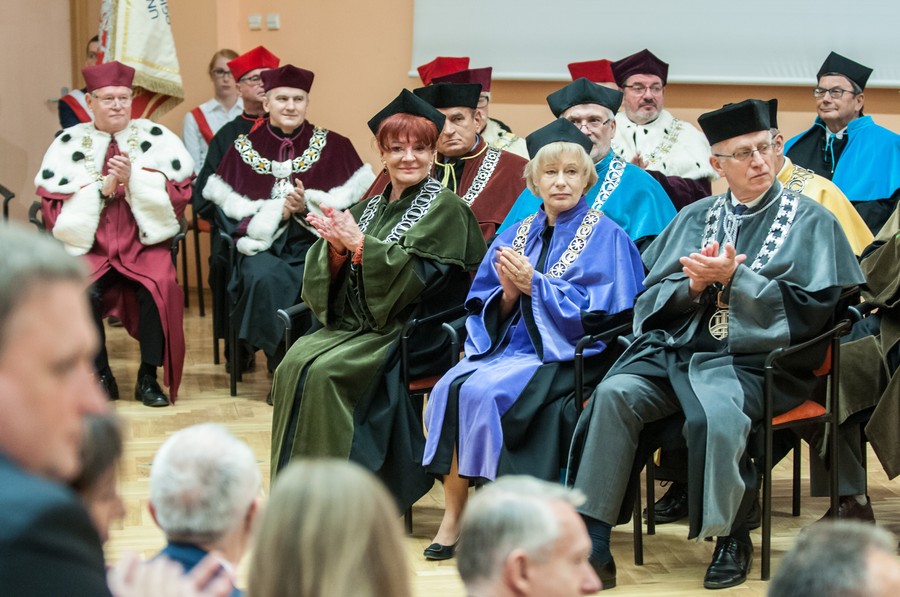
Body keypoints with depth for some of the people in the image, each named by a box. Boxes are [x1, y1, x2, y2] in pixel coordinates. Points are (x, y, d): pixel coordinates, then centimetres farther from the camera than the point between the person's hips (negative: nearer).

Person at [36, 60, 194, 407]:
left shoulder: (157, 138, 6)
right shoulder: (69, 144, 5)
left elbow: (181, 192, -3)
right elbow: (52, 206, -1)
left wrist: (134, 178, -15)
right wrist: (102, 188, -12)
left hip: (144, 243, 0)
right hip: (90, 245, 0)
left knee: (160, 286, -30)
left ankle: (148, 378, -15)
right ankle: (101, 376, -11)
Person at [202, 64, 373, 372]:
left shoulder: (333, 146, 8)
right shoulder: (244, 148, 9)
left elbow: (349, 205, 1)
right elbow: (228, 213, 3)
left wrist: (307, 207, -15)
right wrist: (276, 213, -12)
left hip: (315, 242, 0)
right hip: (262, 246, 0)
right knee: (265, 277, -33)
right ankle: (280, 366, -19)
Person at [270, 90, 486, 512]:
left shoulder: (445, 208, 0)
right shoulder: (369, 208, 18)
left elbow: (414, 273, -14)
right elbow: (323, 281, 11)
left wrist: (359, 244, -17)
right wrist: (337, 248, -10)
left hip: (411, 333, -6)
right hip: (353, 325, 6)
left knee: (324, 371, -29)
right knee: (295, 362, -22)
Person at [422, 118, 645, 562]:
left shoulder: (605, 237, -1)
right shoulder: (516, 237, 15)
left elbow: (602, 310, -12)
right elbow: (484, 311, 14)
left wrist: (534, 285, -14)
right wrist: (508, 294, -9)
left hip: (565, 354, -5)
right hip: (509, 345, 6)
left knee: (481, 392, -30)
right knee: (450, 388, -24)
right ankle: (452, 516, -20)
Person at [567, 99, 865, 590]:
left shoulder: (809, 221, 8)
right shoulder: (695, 218, 20)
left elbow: (810, 308, -1)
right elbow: (651, 299, 18)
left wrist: (734, 278, -9)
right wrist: (694, 284, -4)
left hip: (747, 360, -4)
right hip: (673, 348, 4)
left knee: (716, 416, -36)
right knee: (614, 394, -27)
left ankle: (731, 539, -13)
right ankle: (591, 541, -27)